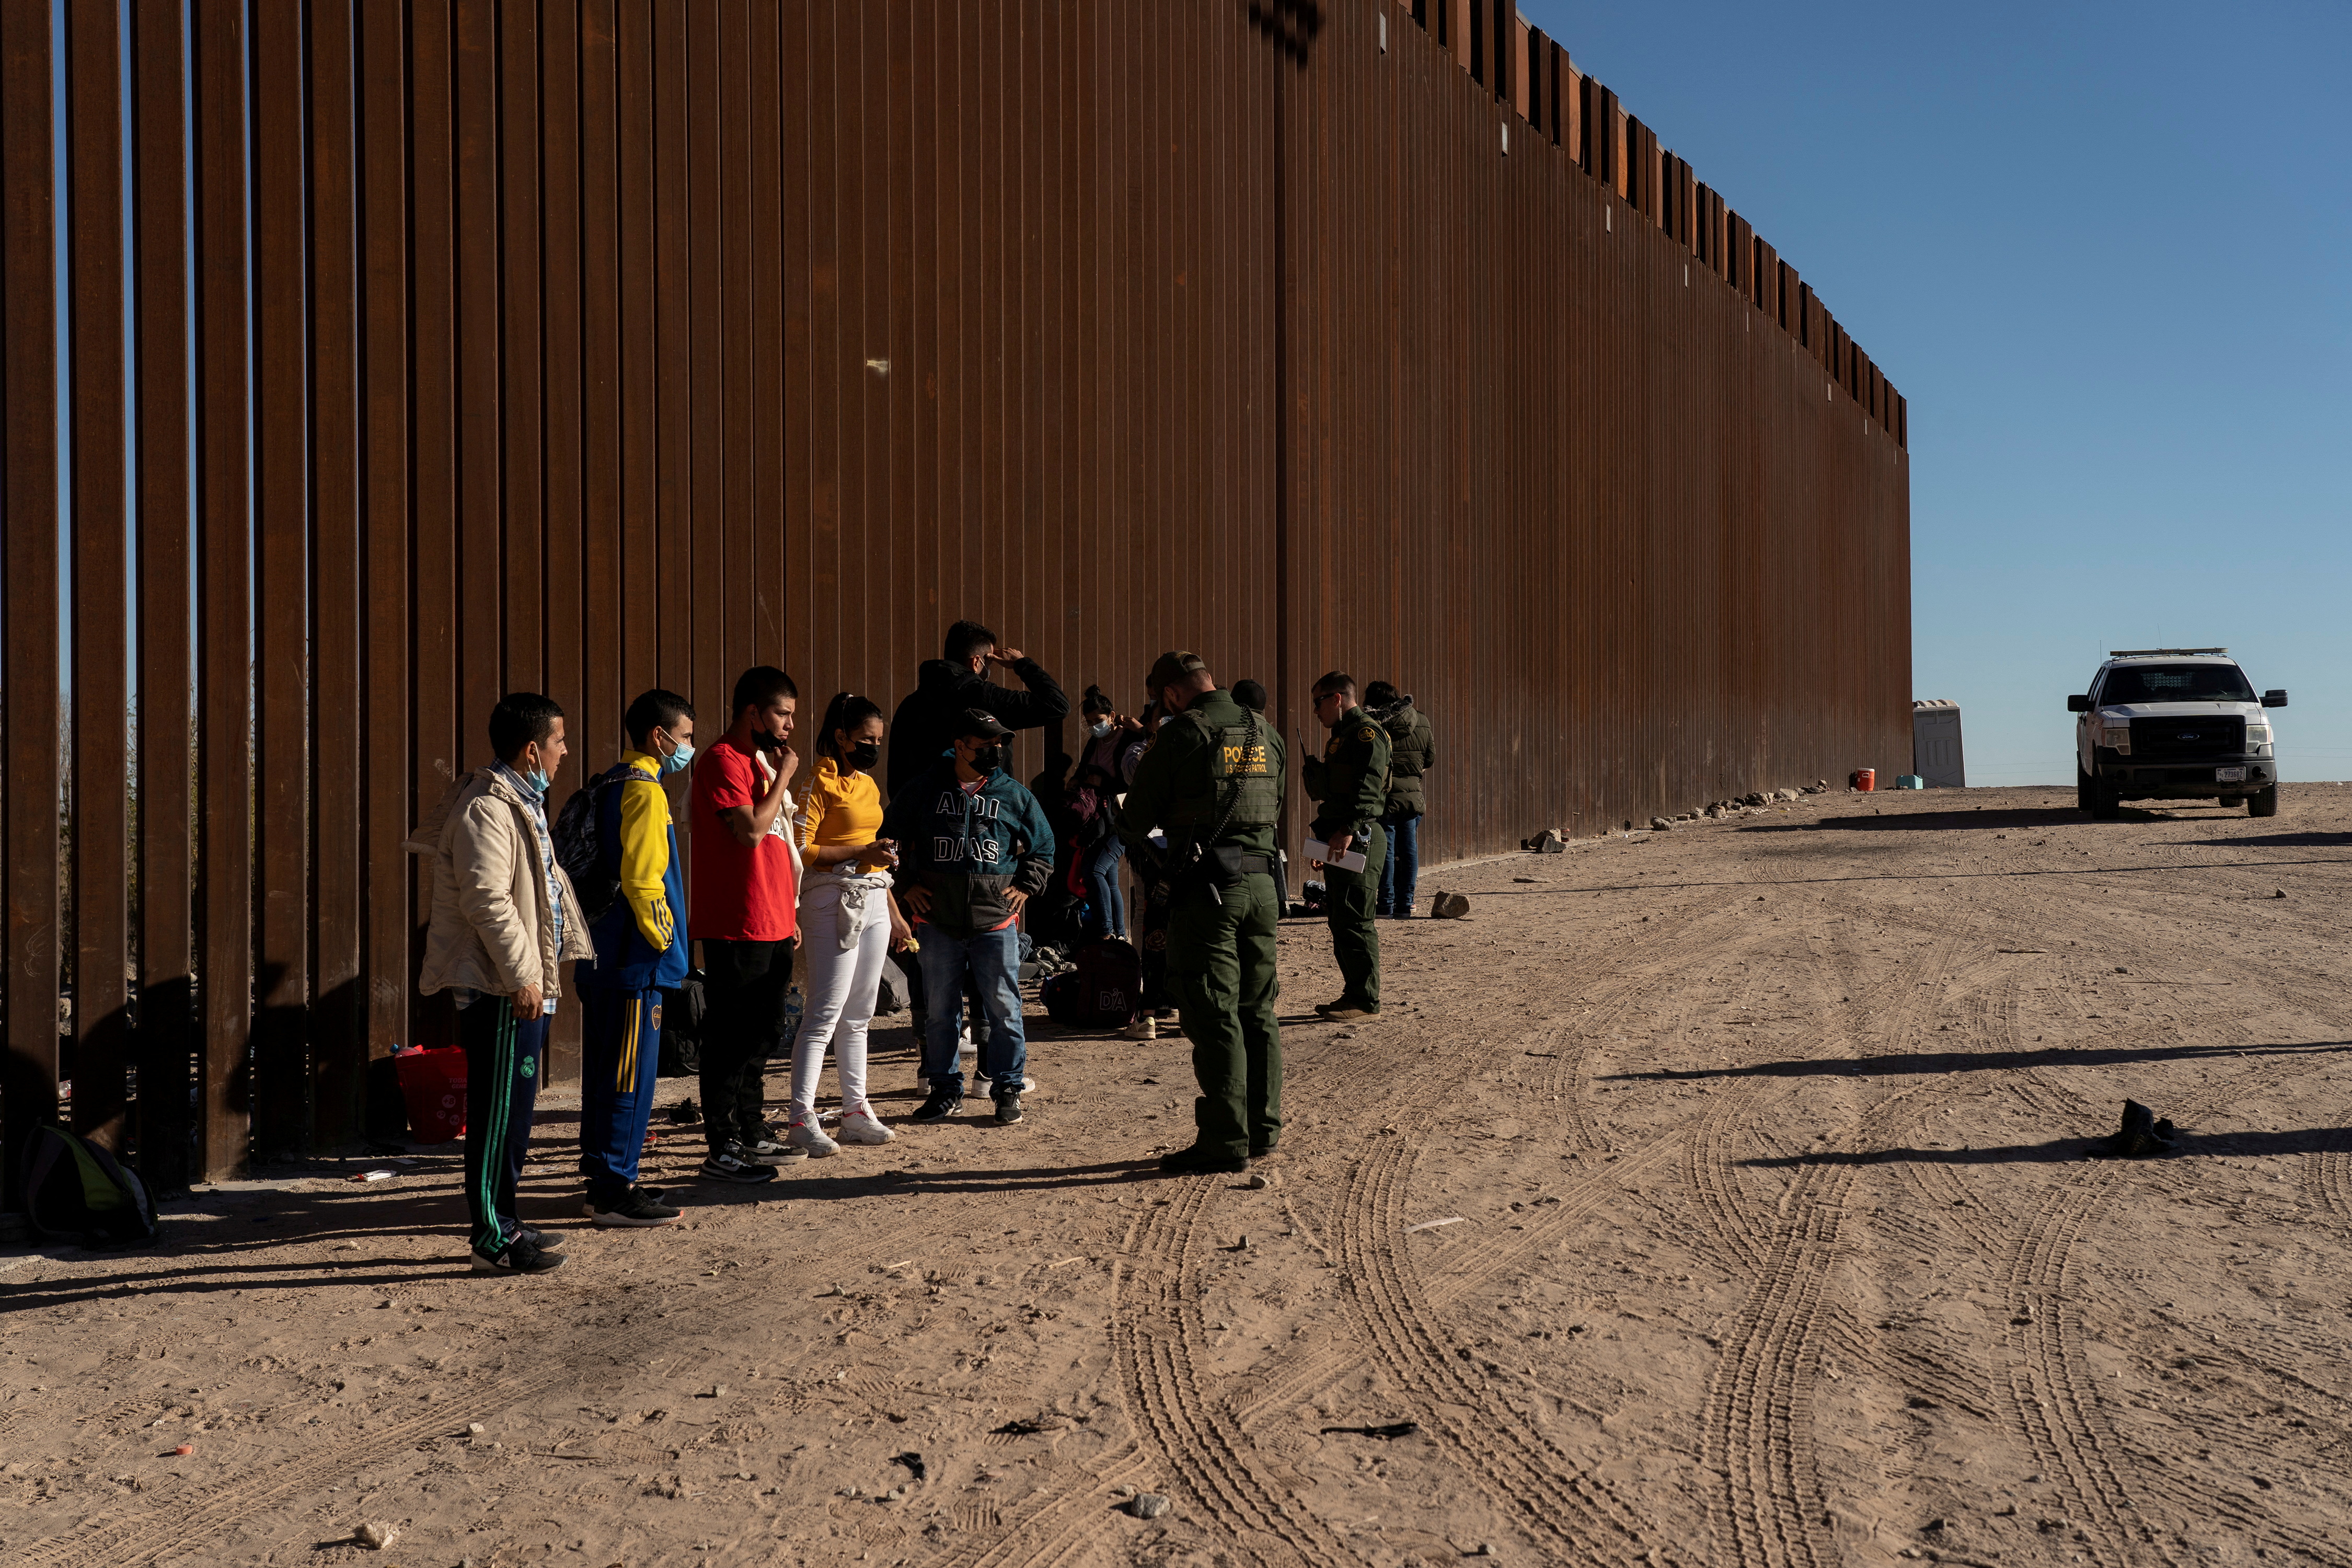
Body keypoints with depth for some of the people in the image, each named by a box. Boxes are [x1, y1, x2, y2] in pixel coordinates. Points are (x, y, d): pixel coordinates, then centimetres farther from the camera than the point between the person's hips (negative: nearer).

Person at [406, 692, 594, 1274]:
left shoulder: (521, 803, 19)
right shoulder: (487, 809, -15)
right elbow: (486, 898, -23)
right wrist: (522, 975, -22)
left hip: (523, 985, 10)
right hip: (500, 990, -10)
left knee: (514, 1108, 15)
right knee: (499, 1111, -5)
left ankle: (502, 1223, 24)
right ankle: (494, 1241, 1)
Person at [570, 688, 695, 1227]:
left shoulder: (609, 785, 16)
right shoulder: (644, 790, -14)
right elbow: (642, 880, -23)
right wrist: (663, 940, -12)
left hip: (604, 956, 10)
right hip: (635, 961, -10)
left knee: (605, 1071, 15)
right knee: (629, 1076, -5)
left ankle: (601, 1177, 24)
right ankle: (614, 1192, -1)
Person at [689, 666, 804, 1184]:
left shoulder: (761, 760, 18)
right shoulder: (722, 761, -11)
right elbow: (751, 831, -23)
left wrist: (787, 914, 18)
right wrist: (783, 777, -11)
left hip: (771, 927, 10)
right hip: (736, 927, -10)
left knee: (760, 1038, 16)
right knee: (730, 1040, -4)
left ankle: (753, 1135, 26)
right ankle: (723, 1152, 0)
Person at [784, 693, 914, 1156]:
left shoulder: (869, 784, 18)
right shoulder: (821, 782, -7)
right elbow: (800, 849, -16)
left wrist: (895, 913, 22)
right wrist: (861, 853, -17)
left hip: (874, 902, 8)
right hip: (833, 901, -8)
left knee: (859, 1015, 10)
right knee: (825, 1014, -11)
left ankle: (857, 1112, 15)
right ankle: (802, 1120, -10)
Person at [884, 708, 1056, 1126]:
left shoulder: (1014, 795, 6)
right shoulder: (924, 791, 3)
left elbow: (1042, 847, 17)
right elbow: (890, 839, 13)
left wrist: (1026, 887, 5)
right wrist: (905, 886, 5)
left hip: (996, 921, 0)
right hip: (937, 920, 0)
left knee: (1004, 1009, 2)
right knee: (940, 1010, 8)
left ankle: (1008, 1090, 14)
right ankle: (946, 1090, 20)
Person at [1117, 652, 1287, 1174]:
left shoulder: (1183, 734, -9)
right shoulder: (1265, 734, 11)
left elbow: (1136, 817, -4)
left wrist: (1132, 831, 18)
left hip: (1206, 887, -7)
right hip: (1261, 880, 7)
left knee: (1215, 1016, -3)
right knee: (1258, 1011, 14)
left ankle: (1226, 1141, -1)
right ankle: (1263, 1130, 20)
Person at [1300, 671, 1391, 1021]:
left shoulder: (1367, 733, -10)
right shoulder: (1341, 736, 22)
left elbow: (1368, 787, -21)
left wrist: (1349, 830, -27)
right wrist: (1312, 774, 12)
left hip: (1358, 839, -10)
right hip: (1340, 839, 10)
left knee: (1354, 921, -9)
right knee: (1340, 920, 12)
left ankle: (1366, 1001, -5)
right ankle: (1354, 995, 18)